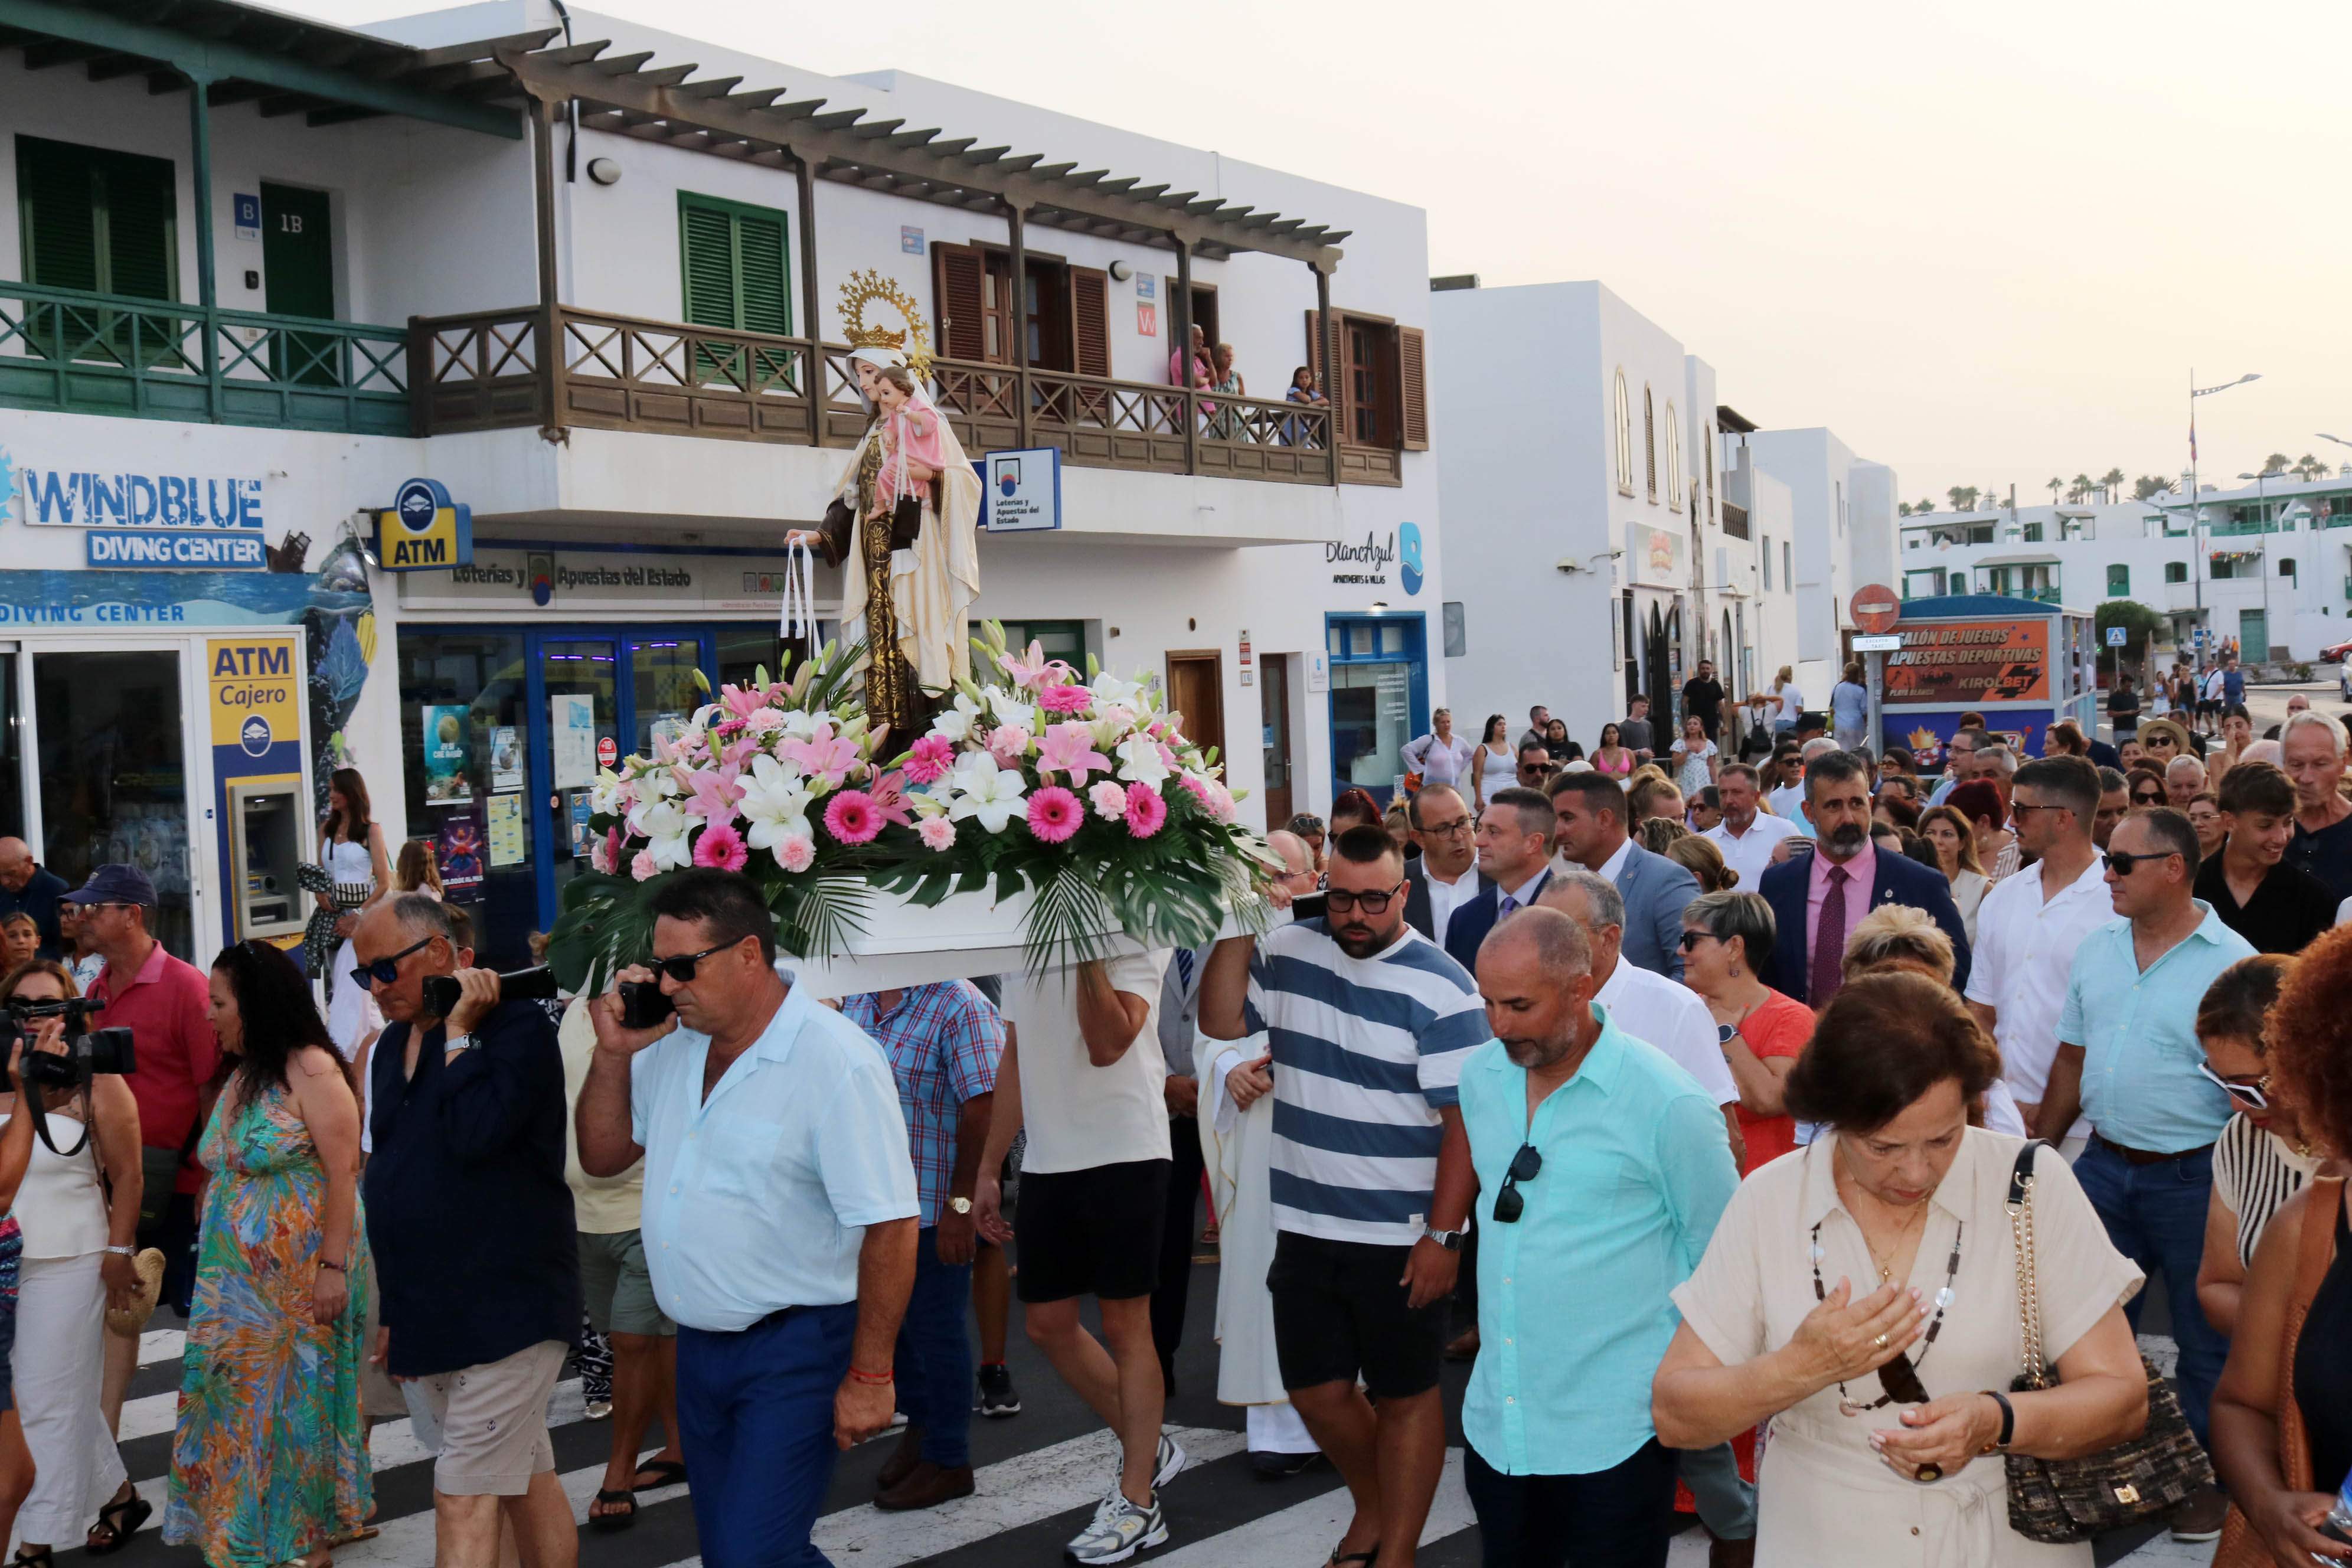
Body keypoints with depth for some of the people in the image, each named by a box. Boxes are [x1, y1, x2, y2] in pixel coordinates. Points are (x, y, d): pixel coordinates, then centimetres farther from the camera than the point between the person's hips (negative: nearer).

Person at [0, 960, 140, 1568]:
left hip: (66, 1264, -4)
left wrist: (118, 1251, -6)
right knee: (67, 1394, 12)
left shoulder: (96, 1084, -6)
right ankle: (120, 1496, 30)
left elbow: (126, 1175, -3)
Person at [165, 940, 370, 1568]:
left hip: (300, 1275, -7)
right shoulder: (241, 1075, 11)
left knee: (298, 1393, 3)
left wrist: (332, 1266, -20)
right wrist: (213, 1265, 9)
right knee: (237, 1397, 9)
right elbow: (225, 1175, 14)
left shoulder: (310, 1069, -13)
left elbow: (342, 1173, -16)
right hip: (240, 1276, 7)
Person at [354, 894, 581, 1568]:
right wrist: (392, 1311, 21)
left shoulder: (517, 1027, -11)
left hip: (506, 1307, -7)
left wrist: (459, 1031, -16)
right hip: (428, 1317, 7)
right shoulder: (391, 1047, 13)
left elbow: (475, 1133, -27)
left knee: (465, 1500, -9)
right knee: (528, 1480, 15)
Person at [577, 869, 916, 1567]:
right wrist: (614, 1053, -3)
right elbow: (602, 1156, 13)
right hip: (700, 1346, 8)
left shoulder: (836, 1060, -20)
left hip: (796, 1351, -8)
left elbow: (889, 1226, -20)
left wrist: (869, 1376, -19)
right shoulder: (672, 1044, 4)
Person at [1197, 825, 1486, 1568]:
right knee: (1316, 1390, 16)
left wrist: (1442, 1236, -17)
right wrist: (1239, 929, -6)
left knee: (1405, 1396, 9)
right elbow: (1221, 1021, 3)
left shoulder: (1442, 989, -14)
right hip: (1306, 1227, 5)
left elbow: (1465, 1121, -14)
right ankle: (1372, 1508, 41)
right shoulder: (1289, 951, 3)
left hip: (1400, 1240, -5)